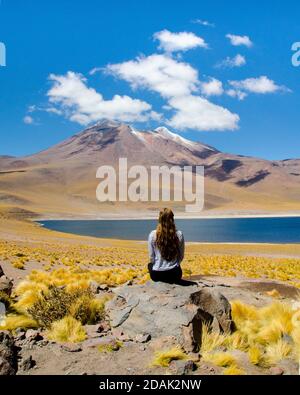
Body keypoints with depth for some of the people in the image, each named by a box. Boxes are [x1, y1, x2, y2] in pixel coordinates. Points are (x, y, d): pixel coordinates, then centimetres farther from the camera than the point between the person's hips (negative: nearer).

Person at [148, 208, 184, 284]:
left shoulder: (152, 235, -13)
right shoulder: (179, 235, -11)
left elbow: (151, 258, -4)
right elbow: (181, 256, 0)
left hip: (157, 275, -1)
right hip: (174, 274, 2)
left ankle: (161, 281, 21)